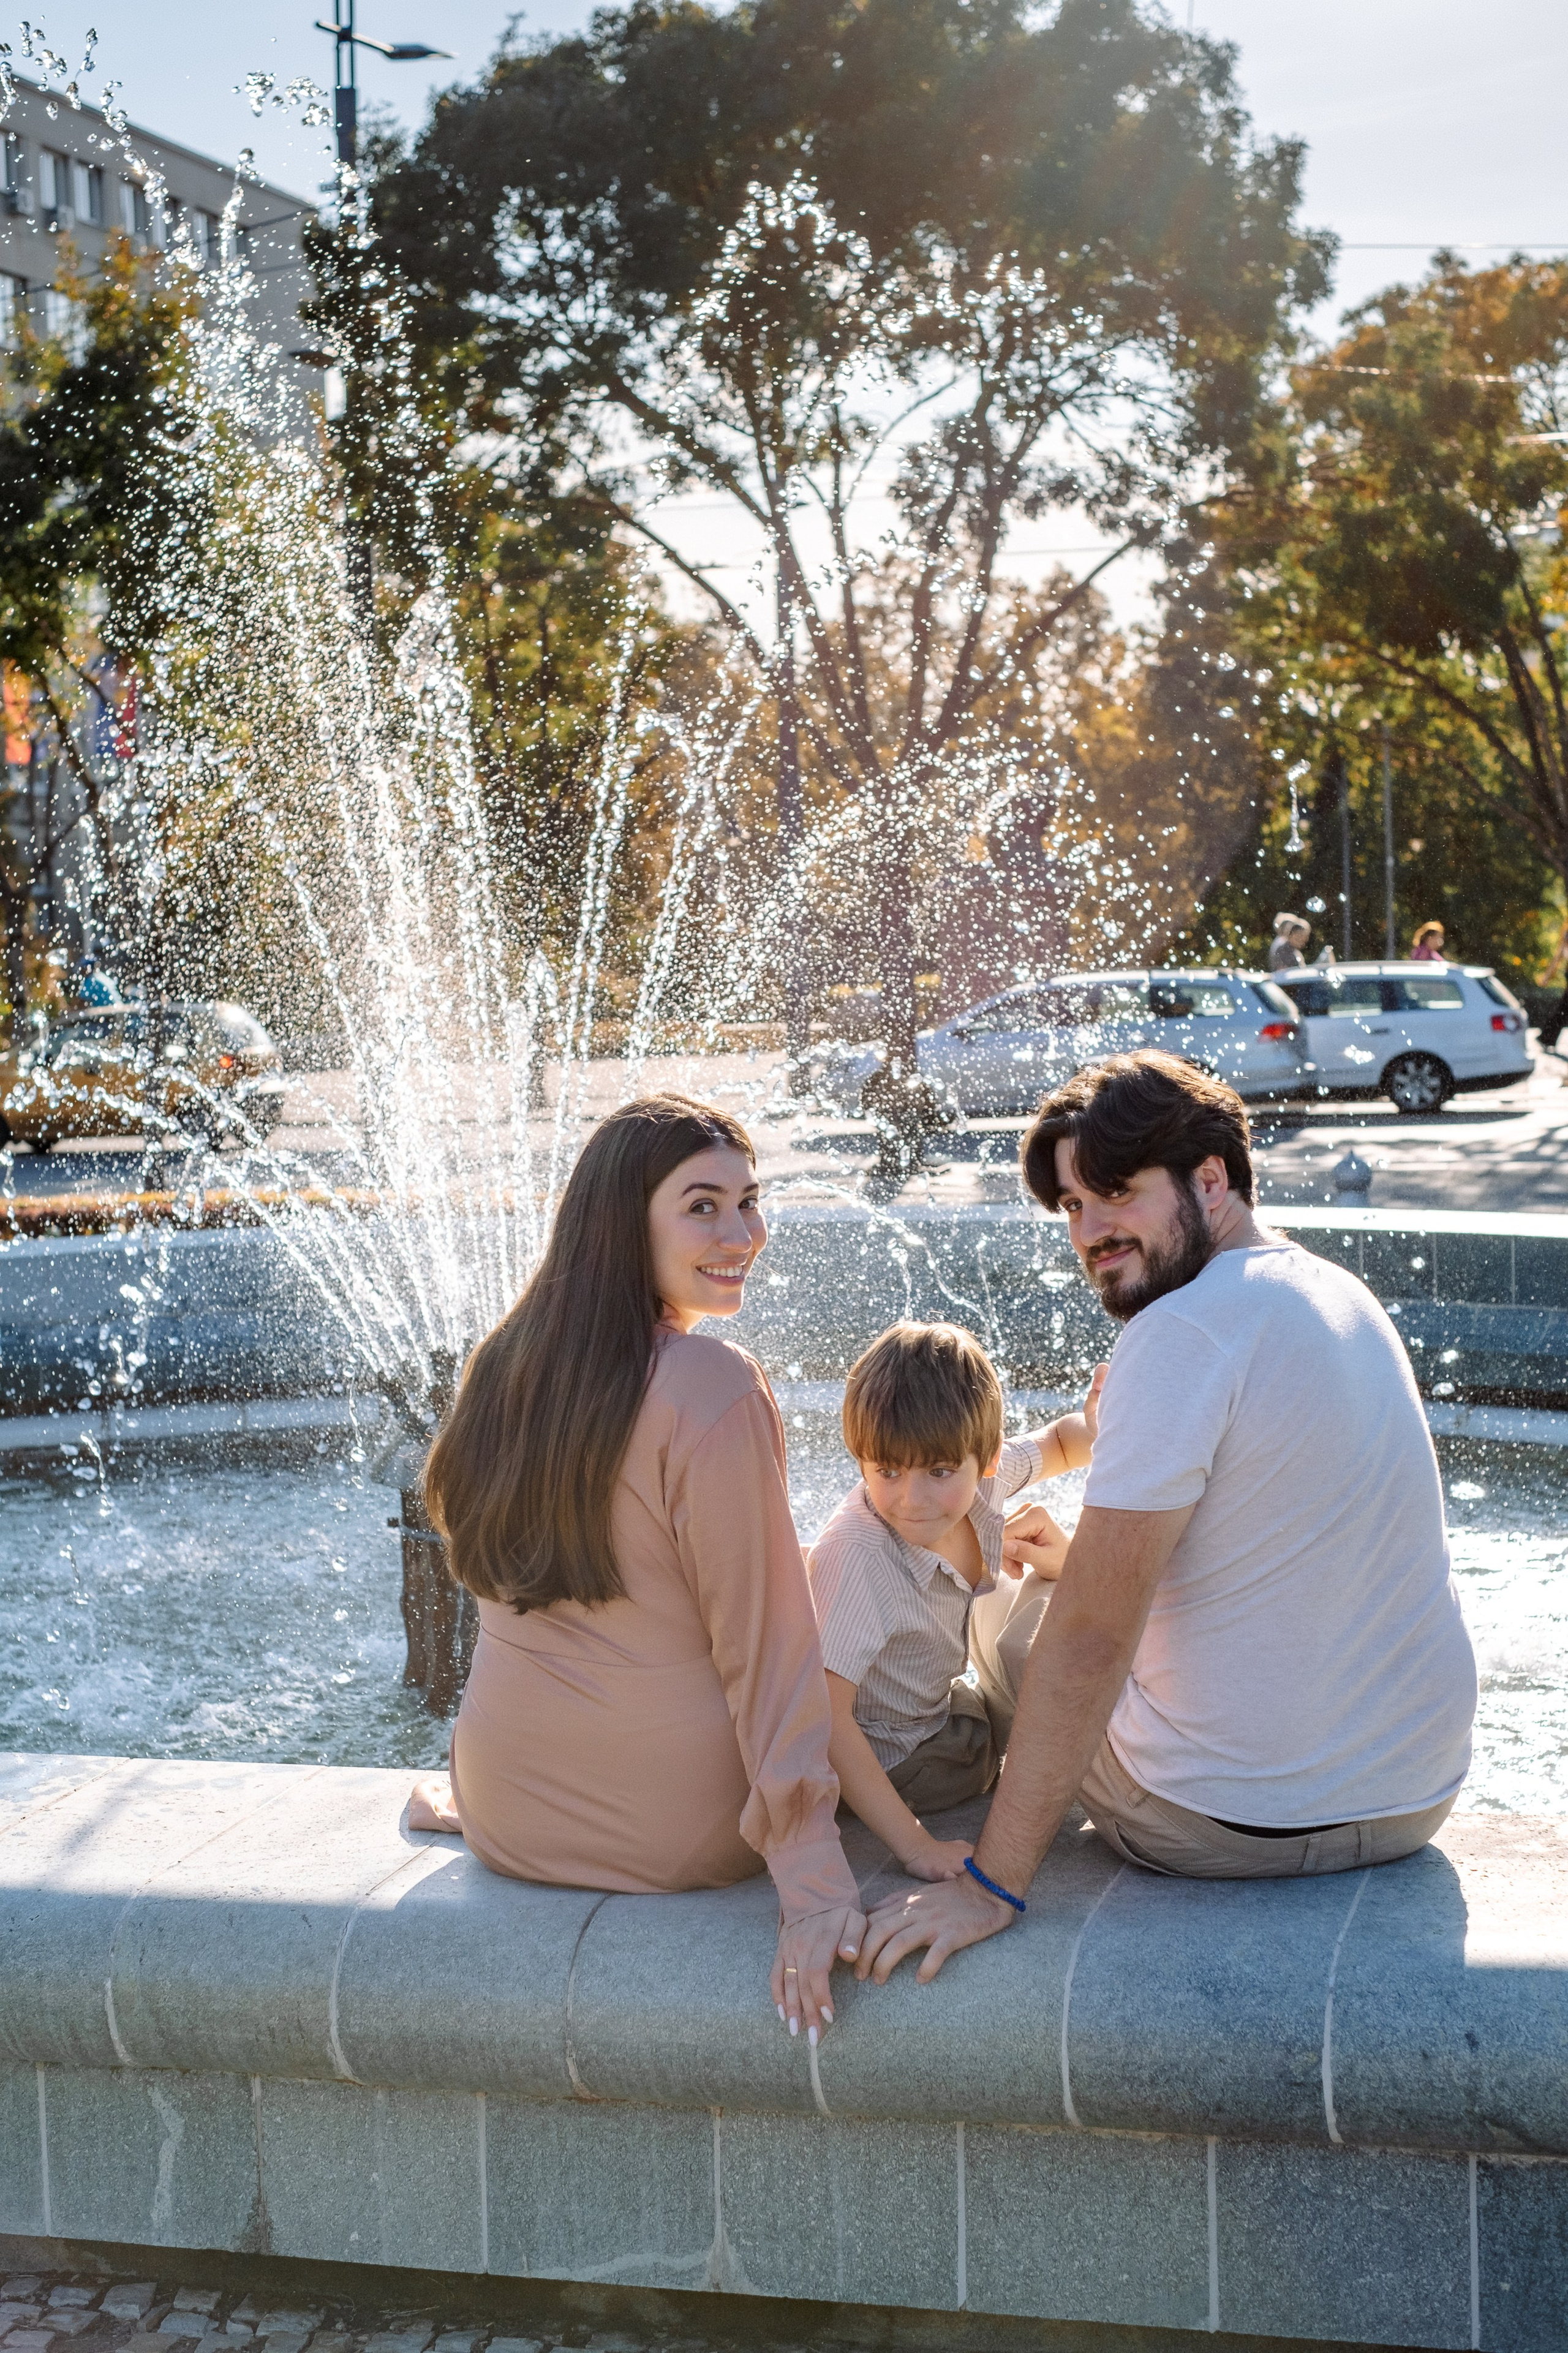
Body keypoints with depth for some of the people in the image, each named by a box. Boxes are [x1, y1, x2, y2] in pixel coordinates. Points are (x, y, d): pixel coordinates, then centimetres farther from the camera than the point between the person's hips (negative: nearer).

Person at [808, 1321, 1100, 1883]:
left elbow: (1056, 1446, 6)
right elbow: (824, 1716, -41)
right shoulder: (858, 1558, -39)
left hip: (942, 1709, 8)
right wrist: (913, 1843, -43)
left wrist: (1092, 1426, -18)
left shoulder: (981, 1474, -18)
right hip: (894, 1764, -7)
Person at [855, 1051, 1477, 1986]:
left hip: (1239, 1826, -7)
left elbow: (1091, 1639, -24)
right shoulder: (1338, 1291, 4)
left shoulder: (1182, 1331, -22)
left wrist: (992, 1883, -21)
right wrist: (1081, 1554, 24)